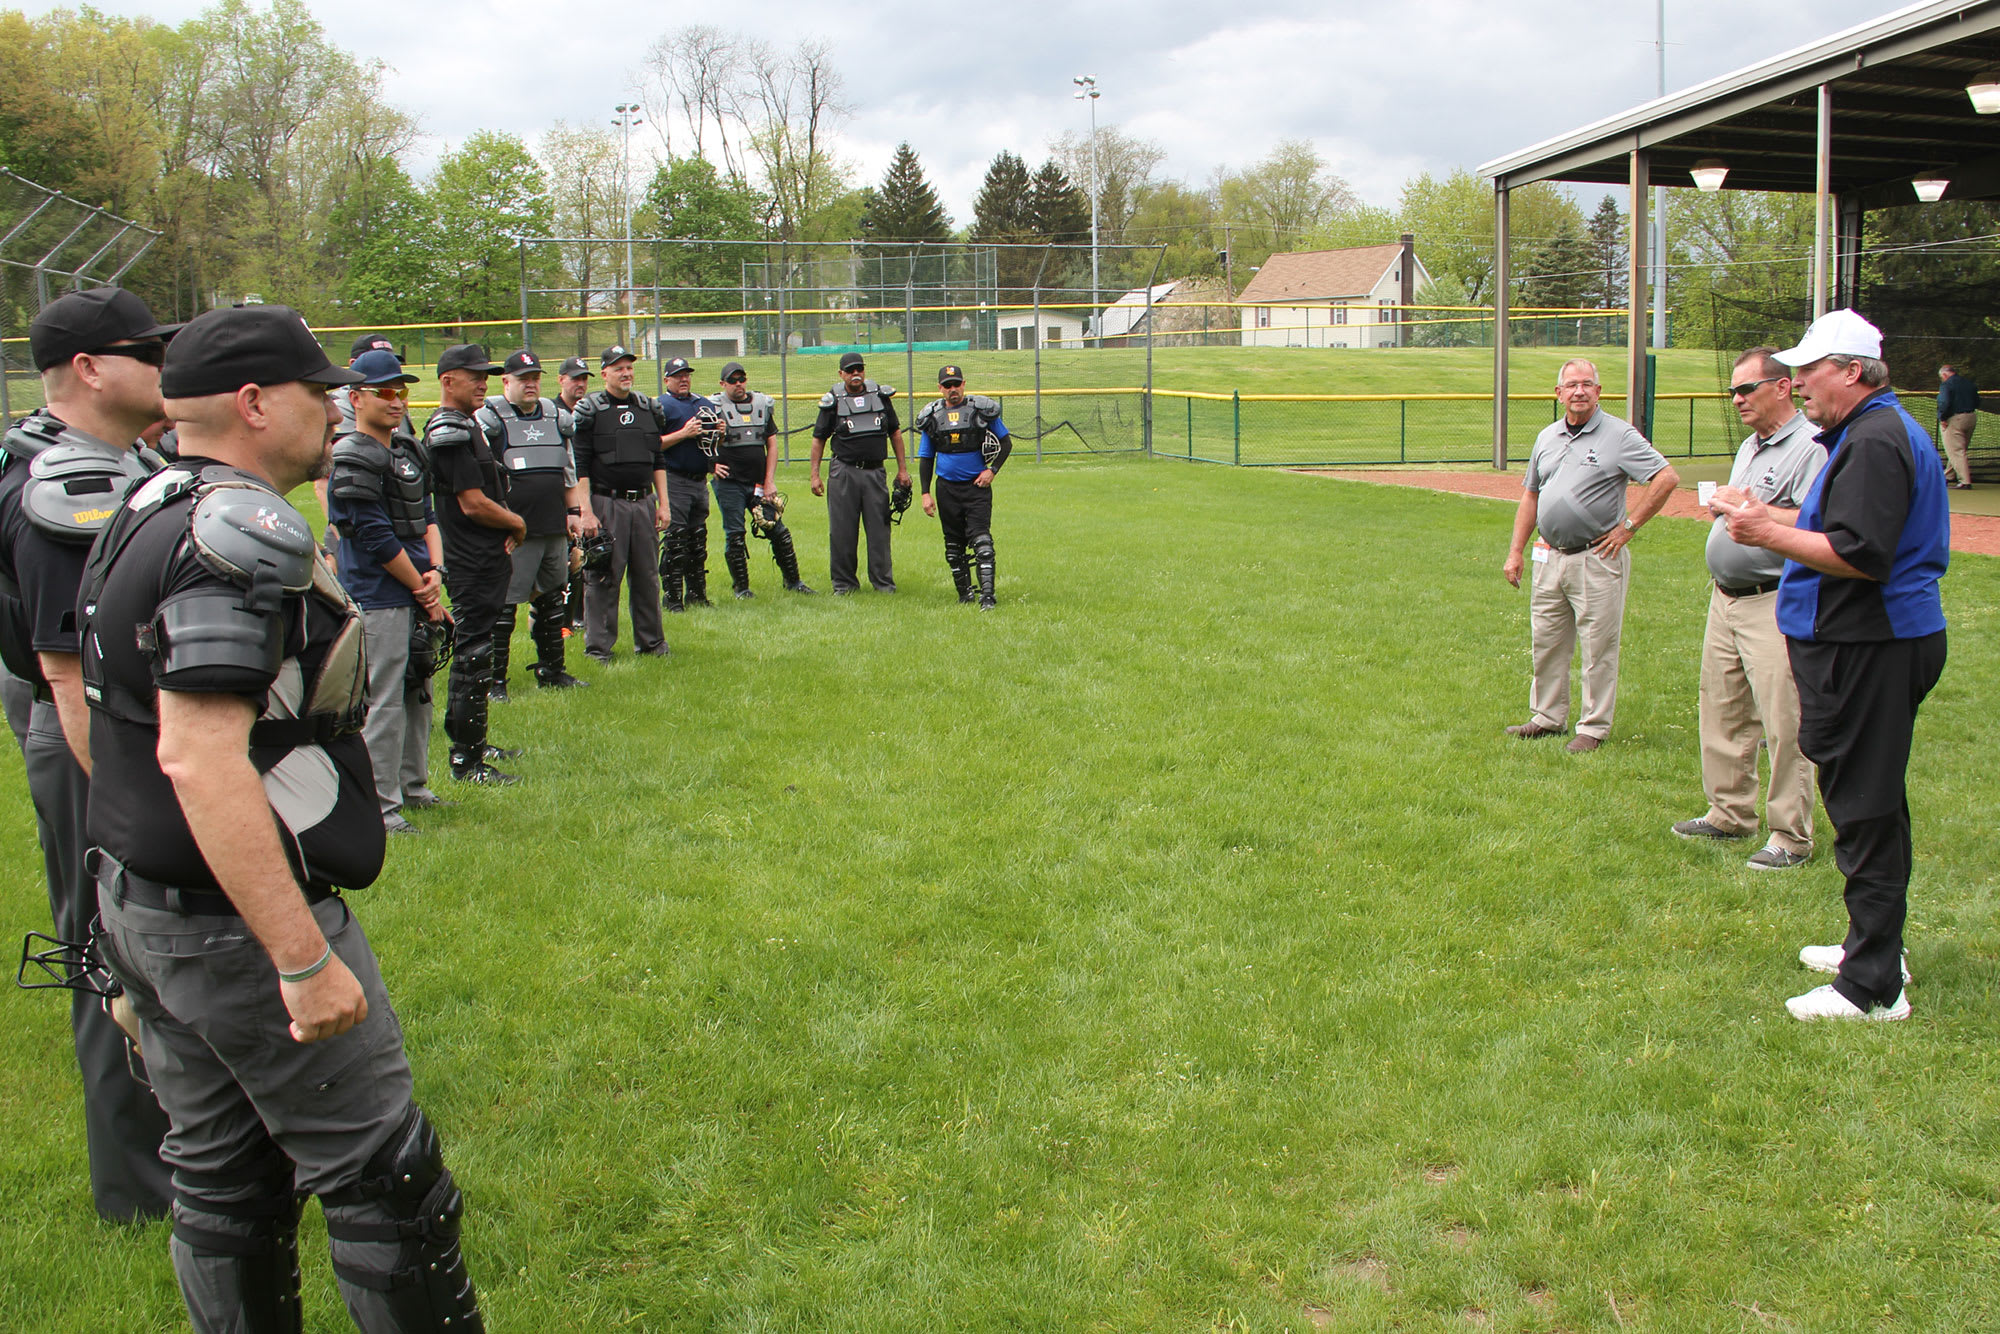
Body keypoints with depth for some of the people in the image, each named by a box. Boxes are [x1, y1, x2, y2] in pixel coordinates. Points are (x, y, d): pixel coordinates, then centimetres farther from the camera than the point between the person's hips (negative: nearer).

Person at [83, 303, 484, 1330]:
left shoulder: (144, 516, 12)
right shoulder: (241, 530, -20)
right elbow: (201, 758, -29)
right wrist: (305, 960, -28)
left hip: (137, 903, 10)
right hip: (240, 925, -10)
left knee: (221, 1177, 18)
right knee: (380, 1175, 1)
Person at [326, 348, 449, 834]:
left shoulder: (408, 449, 15)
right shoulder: (353, 459, -13)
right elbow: (376, 539, -16)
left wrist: (435, 570, -1)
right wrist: (423, 588, -9)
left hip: (416, 591, 9)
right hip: (378, 599, -9)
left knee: (418, 692, 16)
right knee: (382, 700, -5)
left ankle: (412, 785, 30)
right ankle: (379, 805, 1)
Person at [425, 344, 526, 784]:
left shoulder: (467, 425, 17)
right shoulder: (449, 431, -16)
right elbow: (473, 504, -21)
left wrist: (506, 529, 5)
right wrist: (516, 524, -5)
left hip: (488, 558, 11)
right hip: (472, 564, -11)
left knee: (474, 653, 17)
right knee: (472, 657, -6)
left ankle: (473, 743, 28)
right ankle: (467, 760, -1)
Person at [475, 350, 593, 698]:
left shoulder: (556, 417, 14)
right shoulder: (489, 418, -6)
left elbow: (568, 469, 23)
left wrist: (573, 511, 17)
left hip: (555, 527, 7)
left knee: (553, 601, 15)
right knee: (502, 605, -5)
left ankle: (551, 670, 27)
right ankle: (494, 679, 3)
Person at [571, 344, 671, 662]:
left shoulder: (649, 409, 13)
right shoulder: (590, 410, -2)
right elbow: (580, 466, -5)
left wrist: (663, 503, 10)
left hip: (643, 502, 5)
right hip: (606, 503, -4)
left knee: (647, 576, 10)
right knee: (602, 578, -2)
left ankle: (651, 641, 21)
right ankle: (598, 645, 6)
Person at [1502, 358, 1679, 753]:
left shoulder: (1619, 435, -6)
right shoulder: (1547, 437, 14)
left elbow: (1667, 478, -10)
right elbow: (1530, 495, 20)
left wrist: (1628, 526, -10)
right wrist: (1516, 551, 15)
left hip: (1597, 559, -6)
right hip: (1549, 556, 6)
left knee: (1598, 646, -1)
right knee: (1546, 643, 13)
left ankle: (1594, 727, 8)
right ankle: (1548, 717, 26)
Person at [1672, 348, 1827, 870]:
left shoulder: (1810, 446, -12)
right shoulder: (1749, 447, 19)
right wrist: (1722, 509, 13)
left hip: (1774, 606, -10)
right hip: (1724, 599, 10)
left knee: (1782, 724, -8)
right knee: (1721, 715, 16)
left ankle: (1791, 837, 0)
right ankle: (1729, 814, 28)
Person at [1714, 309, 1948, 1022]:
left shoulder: (1875, 441, -18)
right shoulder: (1880, 431, 17)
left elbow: (1861, 555, -25)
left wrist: (1769, 535, -18)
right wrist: (1767, 516, 16)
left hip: (1865, 649, -11)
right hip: (1874, 642, 11)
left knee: (1865, 813, -7)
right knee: (1873, 805, 19)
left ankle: (1873, 987, -2)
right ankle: (1875, 948, 32)